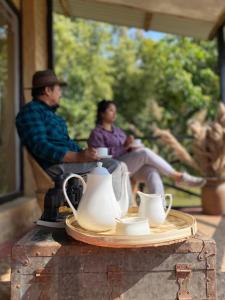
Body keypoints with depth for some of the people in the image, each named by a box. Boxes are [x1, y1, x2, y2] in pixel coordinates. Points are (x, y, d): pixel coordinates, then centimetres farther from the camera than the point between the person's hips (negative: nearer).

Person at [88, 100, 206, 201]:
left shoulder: (117, 130, 26)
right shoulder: (96, 134, 4)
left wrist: (133, 147, -3)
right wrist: (125, 146, -16)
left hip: (132, 166, 6)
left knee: (152, 172, -26)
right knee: (146, 153, -27)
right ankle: (178, 177, -17)